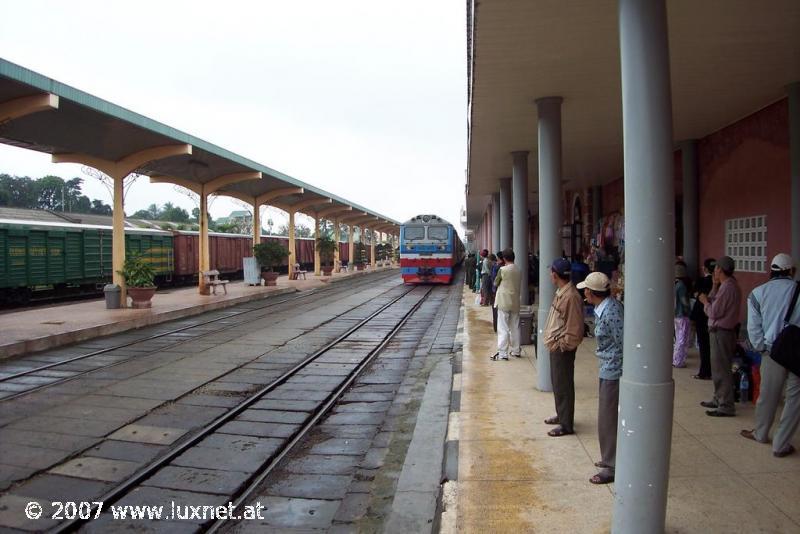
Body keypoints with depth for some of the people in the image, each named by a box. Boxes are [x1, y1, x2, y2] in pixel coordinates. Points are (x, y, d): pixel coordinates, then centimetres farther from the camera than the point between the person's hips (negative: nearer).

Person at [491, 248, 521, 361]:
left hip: (504, 302, -6)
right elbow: (519, 283, 13)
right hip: (515, 302, 6)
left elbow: (495, 283, -2)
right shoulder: (518, 270, 3)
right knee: (515, 327, 14)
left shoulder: (502, 270, -14)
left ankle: (502, 353, -5)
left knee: (503, 328, -4)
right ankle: (516, 350, 22)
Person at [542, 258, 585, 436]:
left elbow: (574, 327, -23)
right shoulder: (560, 292, 8)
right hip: (555, 346, 10)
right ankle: (561, 415, 36)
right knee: (557, 382, 20)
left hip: (563, 348, -10)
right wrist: (551, 340, 12)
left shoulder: (571, 296, -23)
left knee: (563, 386, 0)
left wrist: (562, 344, -17)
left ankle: (566, 425, 11)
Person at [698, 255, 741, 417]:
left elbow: (714, 312, -20)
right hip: (721, 331, 11)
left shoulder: (727, 287, -19)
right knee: (718, 367, 19)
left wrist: (705, 301, -3)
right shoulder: (729, 285, 14)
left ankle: (726, 406, -2)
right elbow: (715, 303, 10)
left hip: (721, 332, -11)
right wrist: (714, 286, 7)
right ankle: (719, 399, 30)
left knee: (721, 369, -6)